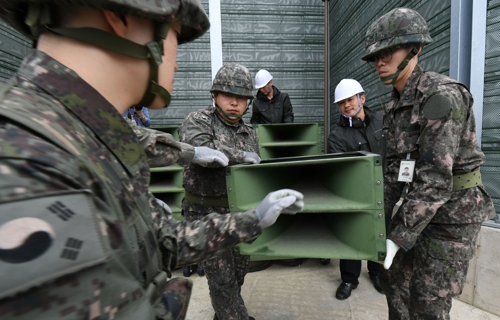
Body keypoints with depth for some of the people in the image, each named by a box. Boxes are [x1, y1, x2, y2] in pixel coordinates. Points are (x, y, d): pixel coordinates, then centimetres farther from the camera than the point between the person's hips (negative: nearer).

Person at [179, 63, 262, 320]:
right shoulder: (197, 121, -9)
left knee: (238, 272, 21)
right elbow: (199, 150, -31)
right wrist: (242, 155, -22)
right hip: (207, 213, -6)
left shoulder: (250, 133, 8)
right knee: (222, 278, 6)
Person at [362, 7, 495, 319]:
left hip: (454, 210, -8)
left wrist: (398, 238, -24)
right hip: (420, 205, 8)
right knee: (394, 278, 19)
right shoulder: (396, 103, 6)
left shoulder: (442, 95, -20)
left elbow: (435, 177, -26)